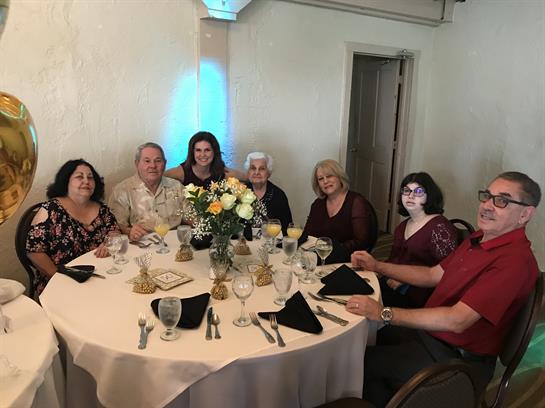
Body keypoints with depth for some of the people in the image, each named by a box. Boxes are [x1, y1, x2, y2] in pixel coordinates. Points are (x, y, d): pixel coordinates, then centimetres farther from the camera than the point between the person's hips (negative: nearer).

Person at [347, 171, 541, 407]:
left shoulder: (515, 260, -27)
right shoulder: (478, 239, 5)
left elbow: (456, 321, -32)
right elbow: (433, 275, 11)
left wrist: (384, 313, -32)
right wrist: (377, 266, 5)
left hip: (458, 360, -9)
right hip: (431, 331, 9)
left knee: (363, 361, -6)